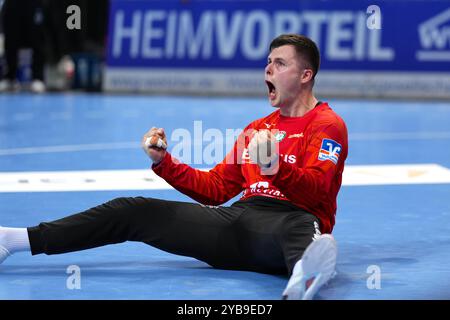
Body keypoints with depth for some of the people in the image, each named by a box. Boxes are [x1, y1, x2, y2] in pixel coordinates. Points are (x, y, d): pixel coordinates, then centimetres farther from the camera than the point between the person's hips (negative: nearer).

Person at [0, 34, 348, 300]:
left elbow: (315, 191, -15)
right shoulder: (258, 128, 28)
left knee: (300, 226, -46)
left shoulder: (326, 125, 4)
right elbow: (216, 188, 27)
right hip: (239, 220, 7)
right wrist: (164, 162, 14)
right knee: (134, 210, -3)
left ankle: (303, 278, -84)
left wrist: (275, 168, -33)